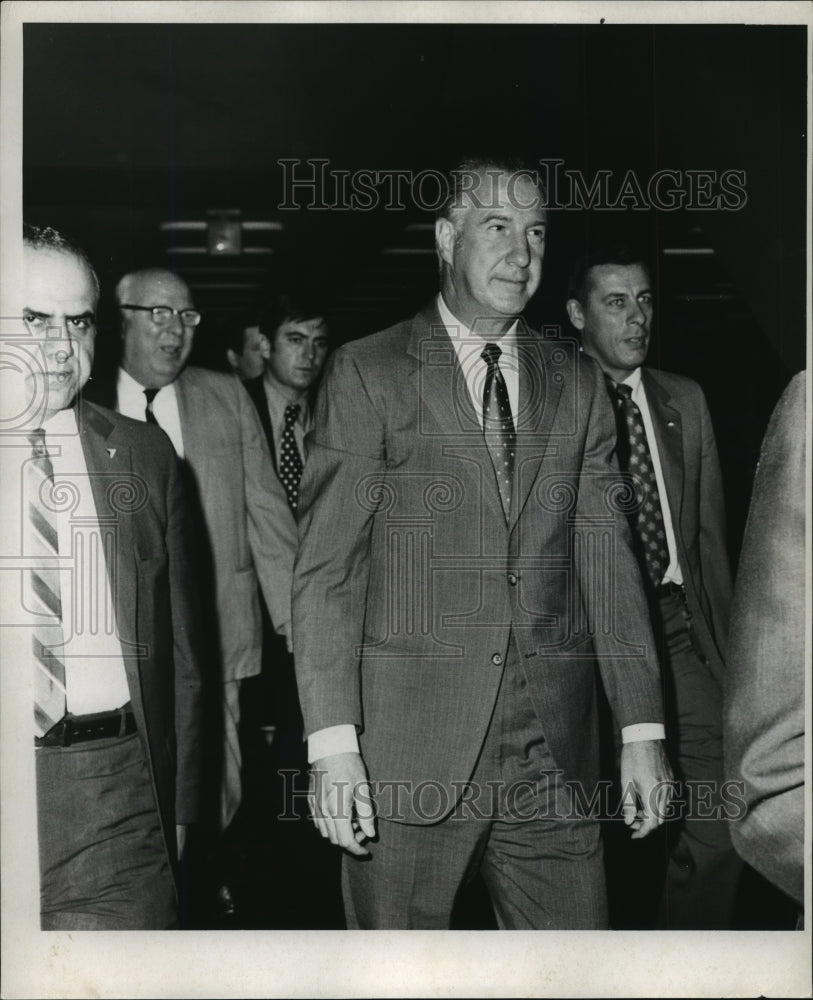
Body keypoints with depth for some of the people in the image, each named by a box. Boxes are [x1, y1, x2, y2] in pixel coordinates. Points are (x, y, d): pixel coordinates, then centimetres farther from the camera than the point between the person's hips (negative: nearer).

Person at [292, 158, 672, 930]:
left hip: (553, 751, 3)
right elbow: (325, 567, -5)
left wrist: (642, 728, 4)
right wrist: (332, 741, -12)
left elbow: (606, 559, 9)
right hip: (406, 751, -3)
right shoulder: (367, 374, 1)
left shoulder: (577, 385, 13)